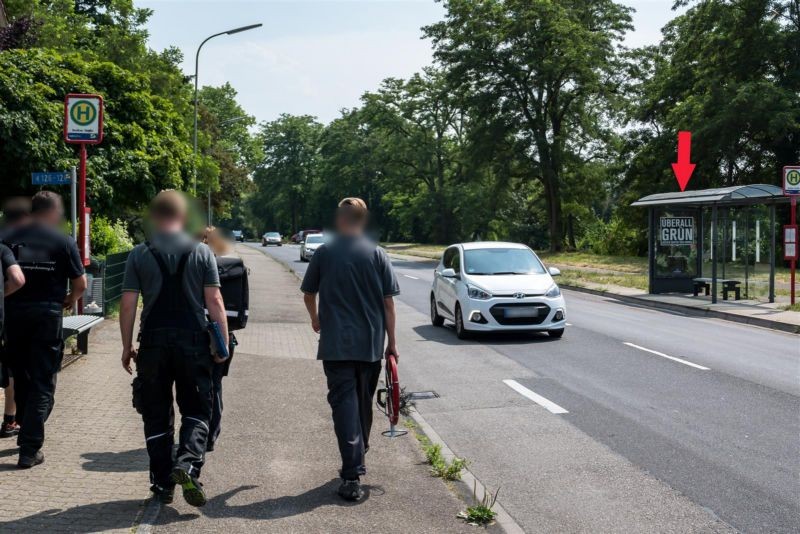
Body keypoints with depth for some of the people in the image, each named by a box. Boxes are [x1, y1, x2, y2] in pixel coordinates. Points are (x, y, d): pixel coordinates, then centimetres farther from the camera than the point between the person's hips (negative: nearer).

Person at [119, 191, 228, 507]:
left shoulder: (139, 255, 1)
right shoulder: (201, 252, 0)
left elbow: (128, 305, -1)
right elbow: (214, 301, -4)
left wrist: (127, 346, 7)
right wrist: (223, 343, 2)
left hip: (153, 342, 1)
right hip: (193, 340, 0)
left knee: (156, 415, 11)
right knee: (196, 410, 11)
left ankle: (162, 484, 15)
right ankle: (188, 463, -11)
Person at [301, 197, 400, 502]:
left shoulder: (324, 253, -1)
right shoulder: (377, 255, 0)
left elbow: (308, 296, 9)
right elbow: (388, 302, -1)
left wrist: (316, 319, 30)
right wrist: (392, 342, 7)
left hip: (335, 345, -2)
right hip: (371, 344, 2)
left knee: (344, 404, -3)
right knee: (363, 403, 17)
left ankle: (352, 476, -11)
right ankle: (358, 462, 33)